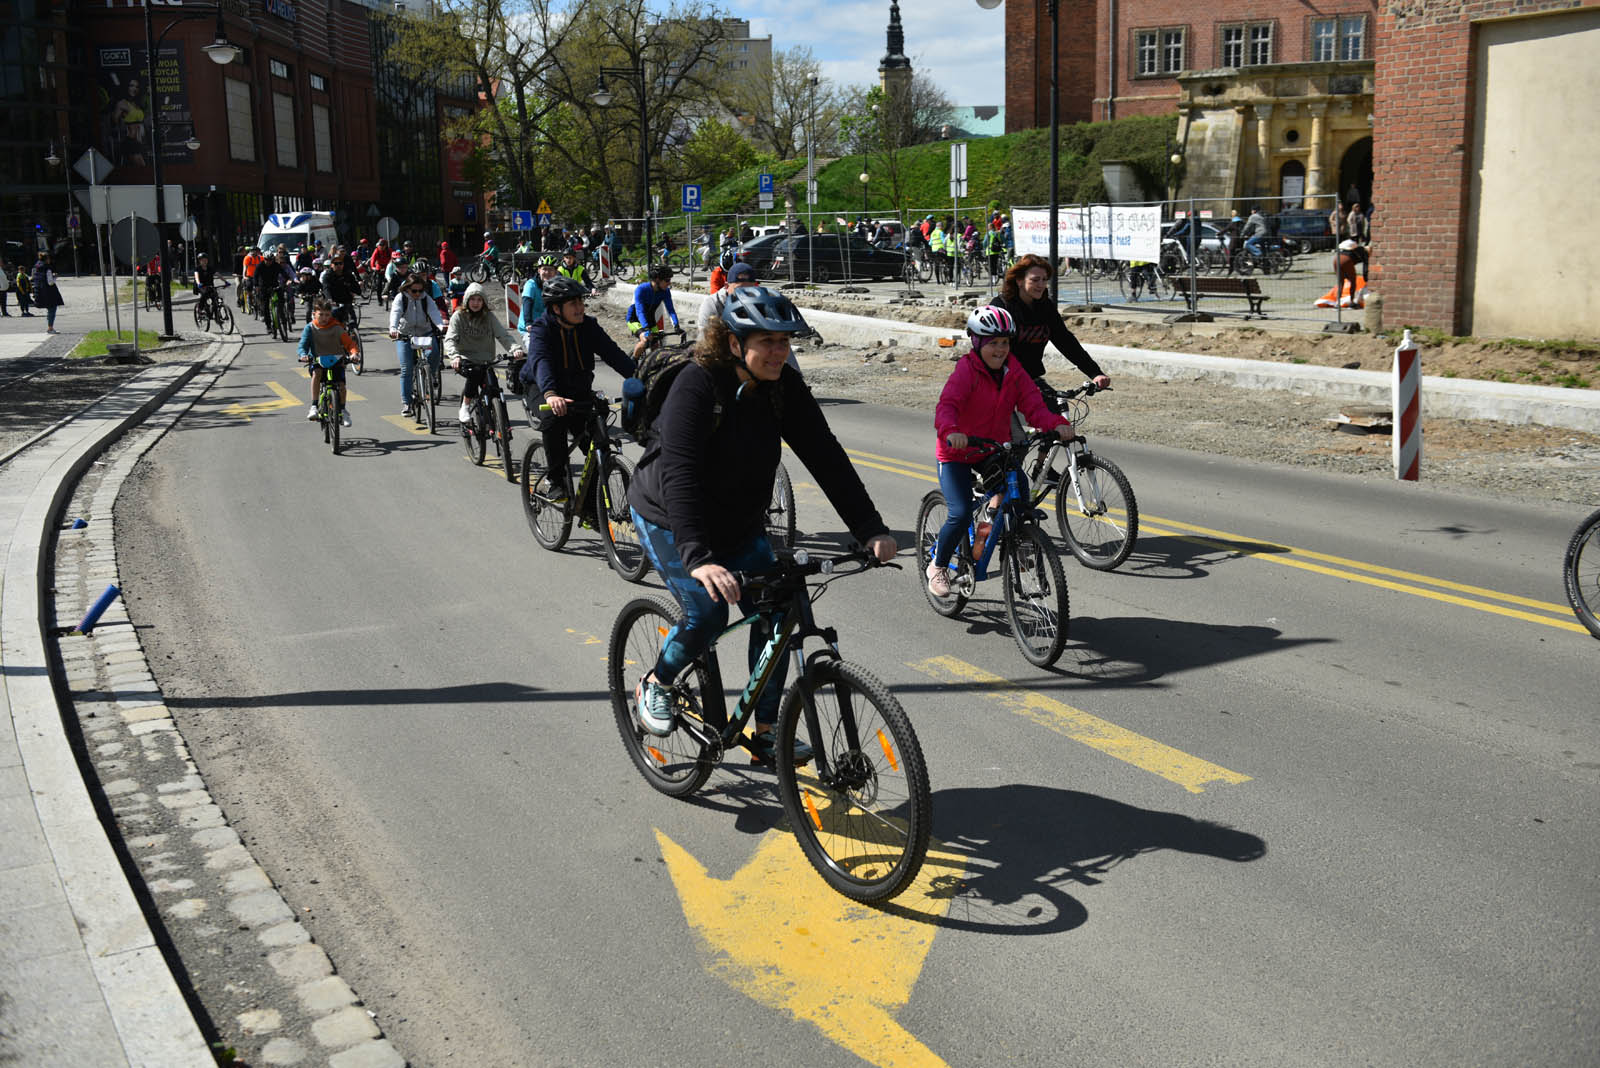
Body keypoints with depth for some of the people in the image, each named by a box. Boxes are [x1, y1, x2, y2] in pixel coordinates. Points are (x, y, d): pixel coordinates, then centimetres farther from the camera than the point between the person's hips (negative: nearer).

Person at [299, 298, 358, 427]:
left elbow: (349, 343, -5)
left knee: (341, 384, -18)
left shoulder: (337, 328, -4)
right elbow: (303, 345, -7)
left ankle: (342, 410, 9)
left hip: (336, 360, 0)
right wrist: (304, 354, -29)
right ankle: (314, 407, -29)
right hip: (318, 361, 0)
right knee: (316, 373, -32)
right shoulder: (310, 328, -1)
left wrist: (353, 353, -27)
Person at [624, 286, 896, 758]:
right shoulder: (696, 386, -28)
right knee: (707, 612, -22)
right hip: (668, 519, -5)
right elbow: (679, 475, -38)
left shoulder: (784, 387, -12)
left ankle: (767, 733, 10)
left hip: (739, 524, 6)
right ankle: (653, 686, 7)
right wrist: (698, 558, -50)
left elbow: (826, 457, -14)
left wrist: (872, 530, -23)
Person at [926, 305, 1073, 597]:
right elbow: (947, 405, -32)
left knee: (1020, 488, -18)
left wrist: (1057, 424, -31)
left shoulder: (1014, 372, -2)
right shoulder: (966, 371, -18)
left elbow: (1033, 404, -11)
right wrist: (950, 432, -54)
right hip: (957, 453, -5)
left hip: (993, 451, 5)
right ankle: (938, 567, 7)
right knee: (960, 514, -16)